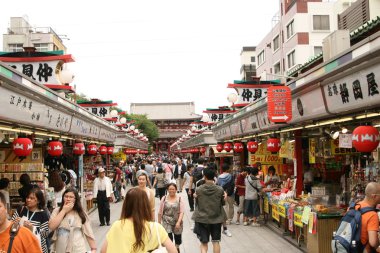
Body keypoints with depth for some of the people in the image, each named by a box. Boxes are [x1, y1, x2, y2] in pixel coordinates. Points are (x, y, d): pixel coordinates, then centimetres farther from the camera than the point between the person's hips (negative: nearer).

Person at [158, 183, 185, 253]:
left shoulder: (179, 199, -7)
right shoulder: (164, 199, -3)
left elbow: (182, 212, -11)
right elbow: (160, 212, 3)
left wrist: (178, 222, -21)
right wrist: (159, 223, 4)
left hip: (177, 222, 1)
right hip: (167, 222, -1)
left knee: (178, 238, 19)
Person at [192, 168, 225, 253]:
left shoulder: (198, 190, -11)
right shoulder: (220, 189, -11)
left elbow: (197, 203, 3)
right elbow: (222, 203, 3)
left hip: (202, 219, 0)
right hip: (216, 218, 1)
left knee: (204, 243, 11)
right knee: (216, 242, 15)